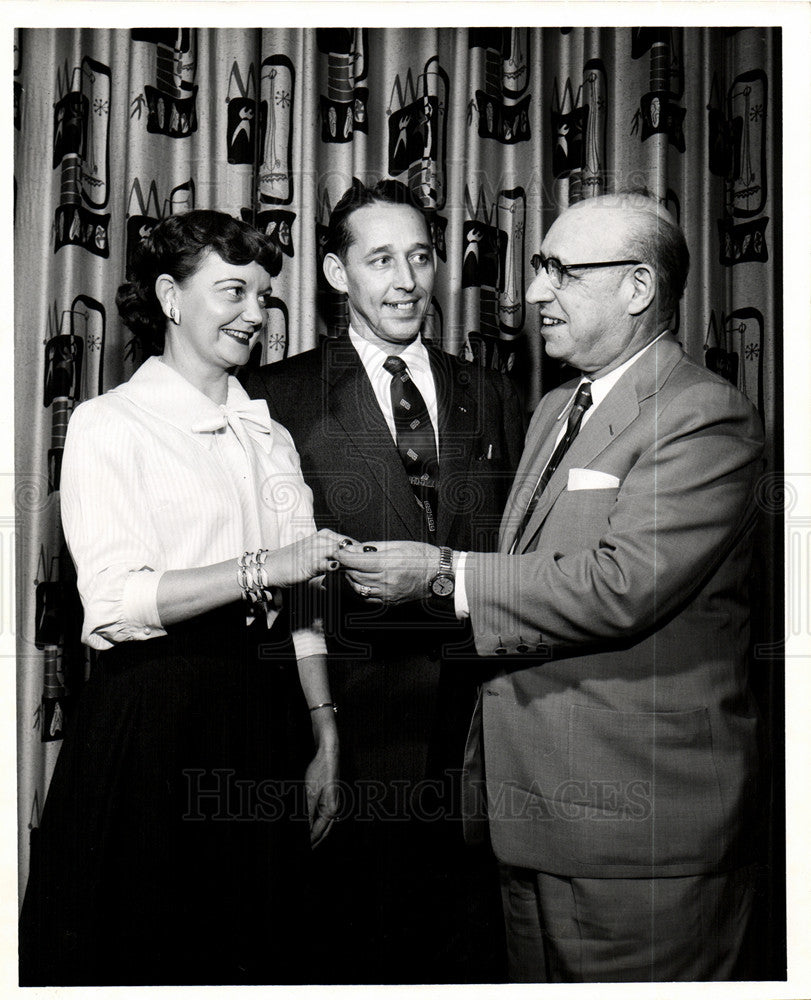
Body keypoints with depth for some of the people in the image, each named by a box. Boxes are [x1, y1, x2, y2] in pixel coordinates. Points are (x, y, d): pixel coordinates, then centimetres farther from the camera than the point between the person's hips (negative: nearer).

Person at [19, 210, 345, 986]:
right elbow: (116, 600, -15)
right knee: (139, 952, 7)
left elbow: (299, 594, 10)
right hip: (150, 715, -5)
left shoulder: (268, 434, 13)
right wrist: (261, 569, -20)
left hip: (257, 711, 5)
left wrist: (326, 735, 6)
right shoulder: (107, 425, -4)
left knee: (251, 949, 14)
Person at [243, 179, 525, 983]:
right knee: (361, 942, 9)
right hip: (359, 714, -3)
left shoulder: (491, 397, 12)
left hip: (478, 707, 3)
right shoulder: (281, 396, 0)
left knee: (472, 943, 13)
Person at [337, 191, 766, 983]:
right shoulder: (554, 410, 15)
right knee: (535, 980, 19)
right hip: (529, 804, 8)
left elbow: (623, 585, -24)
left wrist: (446, 577, -17)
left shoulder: (704, 415, -13)